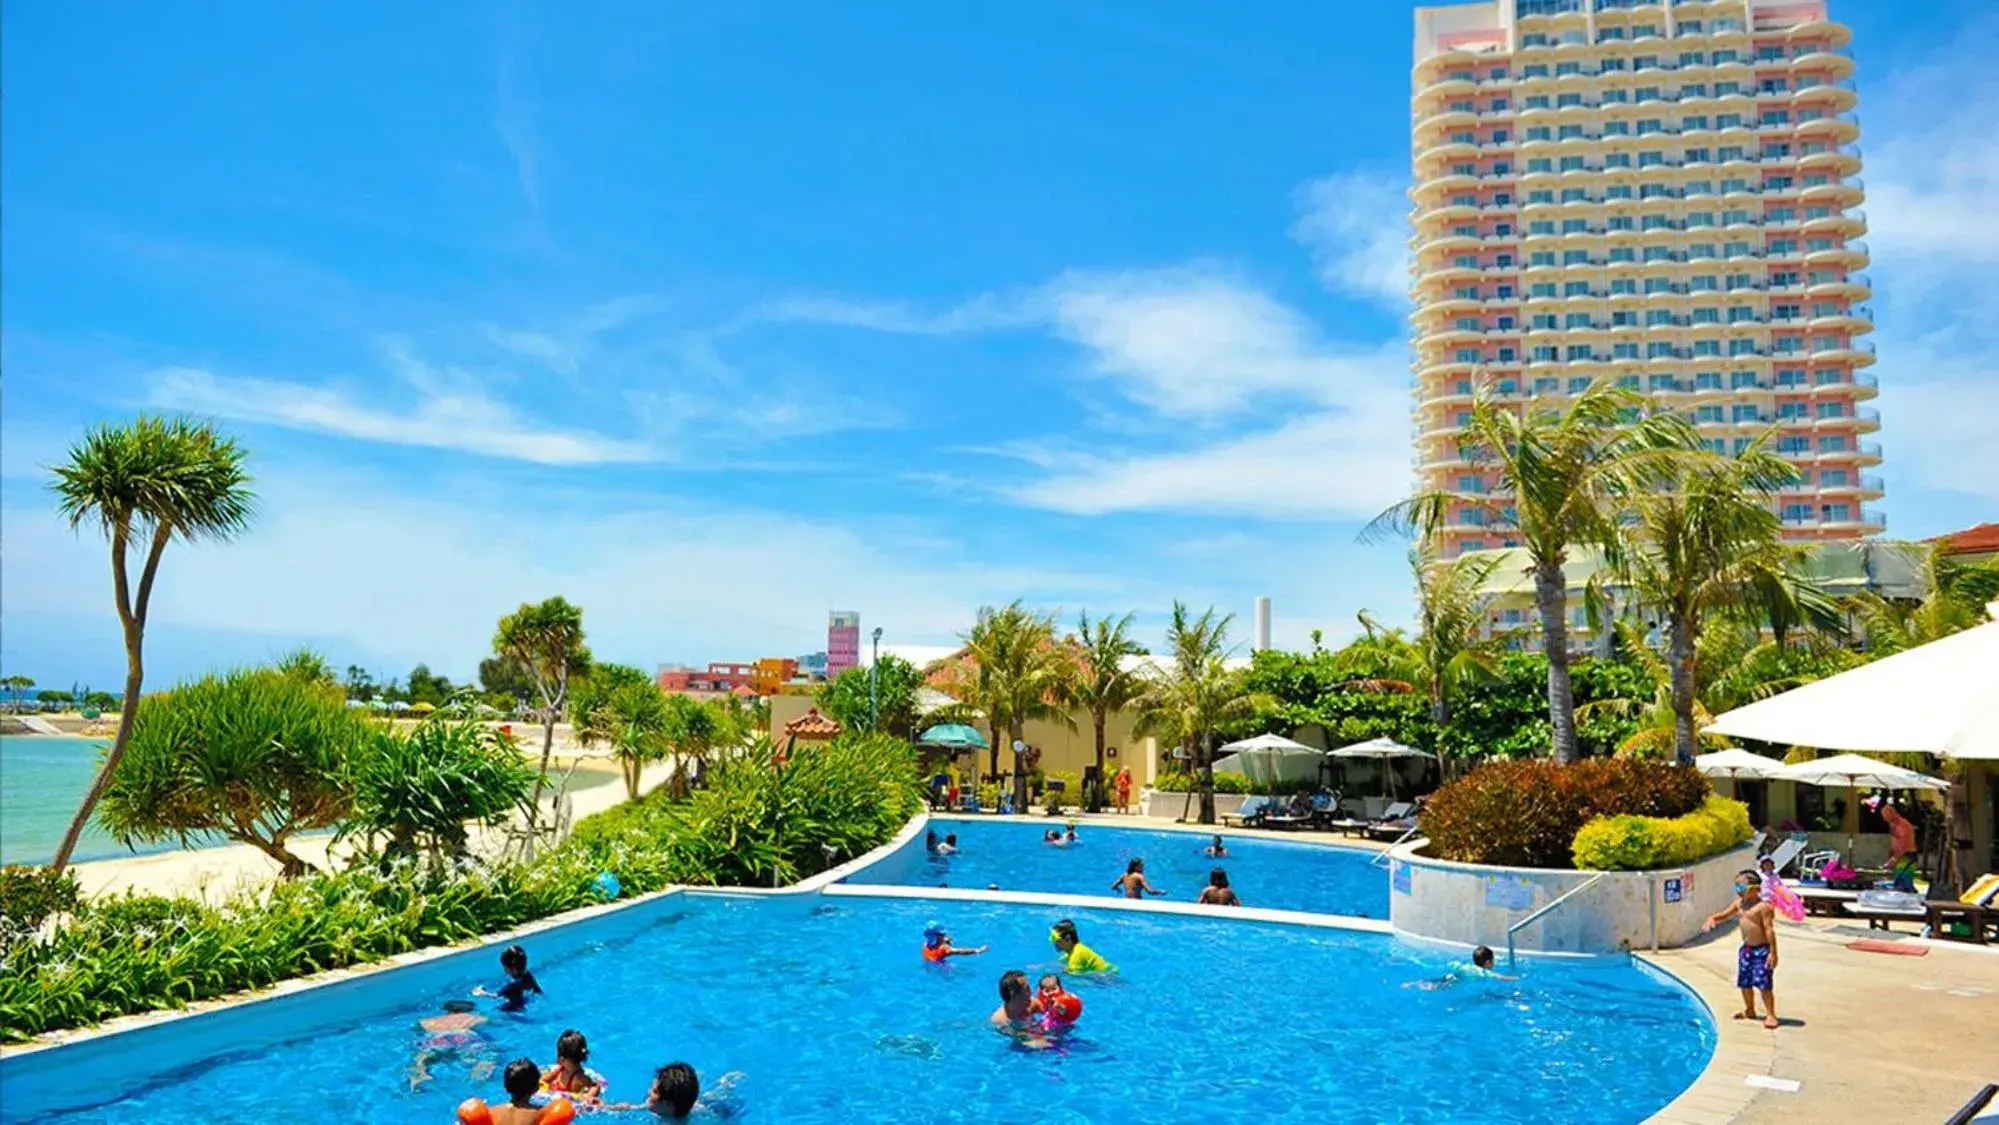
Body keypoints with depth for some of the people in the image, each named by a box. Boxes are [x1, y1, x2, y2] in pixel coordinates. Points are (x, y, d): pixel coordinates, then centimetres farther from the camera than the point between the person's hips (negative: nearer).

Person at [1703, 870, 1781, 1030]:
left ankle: (1770, 1015, 0)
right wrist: (1712, 918, -4)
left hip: (1761, 949, -8)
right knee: (1744, 982, 15)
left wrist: (1773, 952, -19)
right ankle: (1749, 1010, 31)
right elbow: (1724, 915, 17)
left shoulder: (1763, 907, -16)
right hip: (1746, 948, 8)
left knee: (1764, 984, -8)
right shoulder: (1739, 903, 8)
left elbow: (1769, 930, -17)